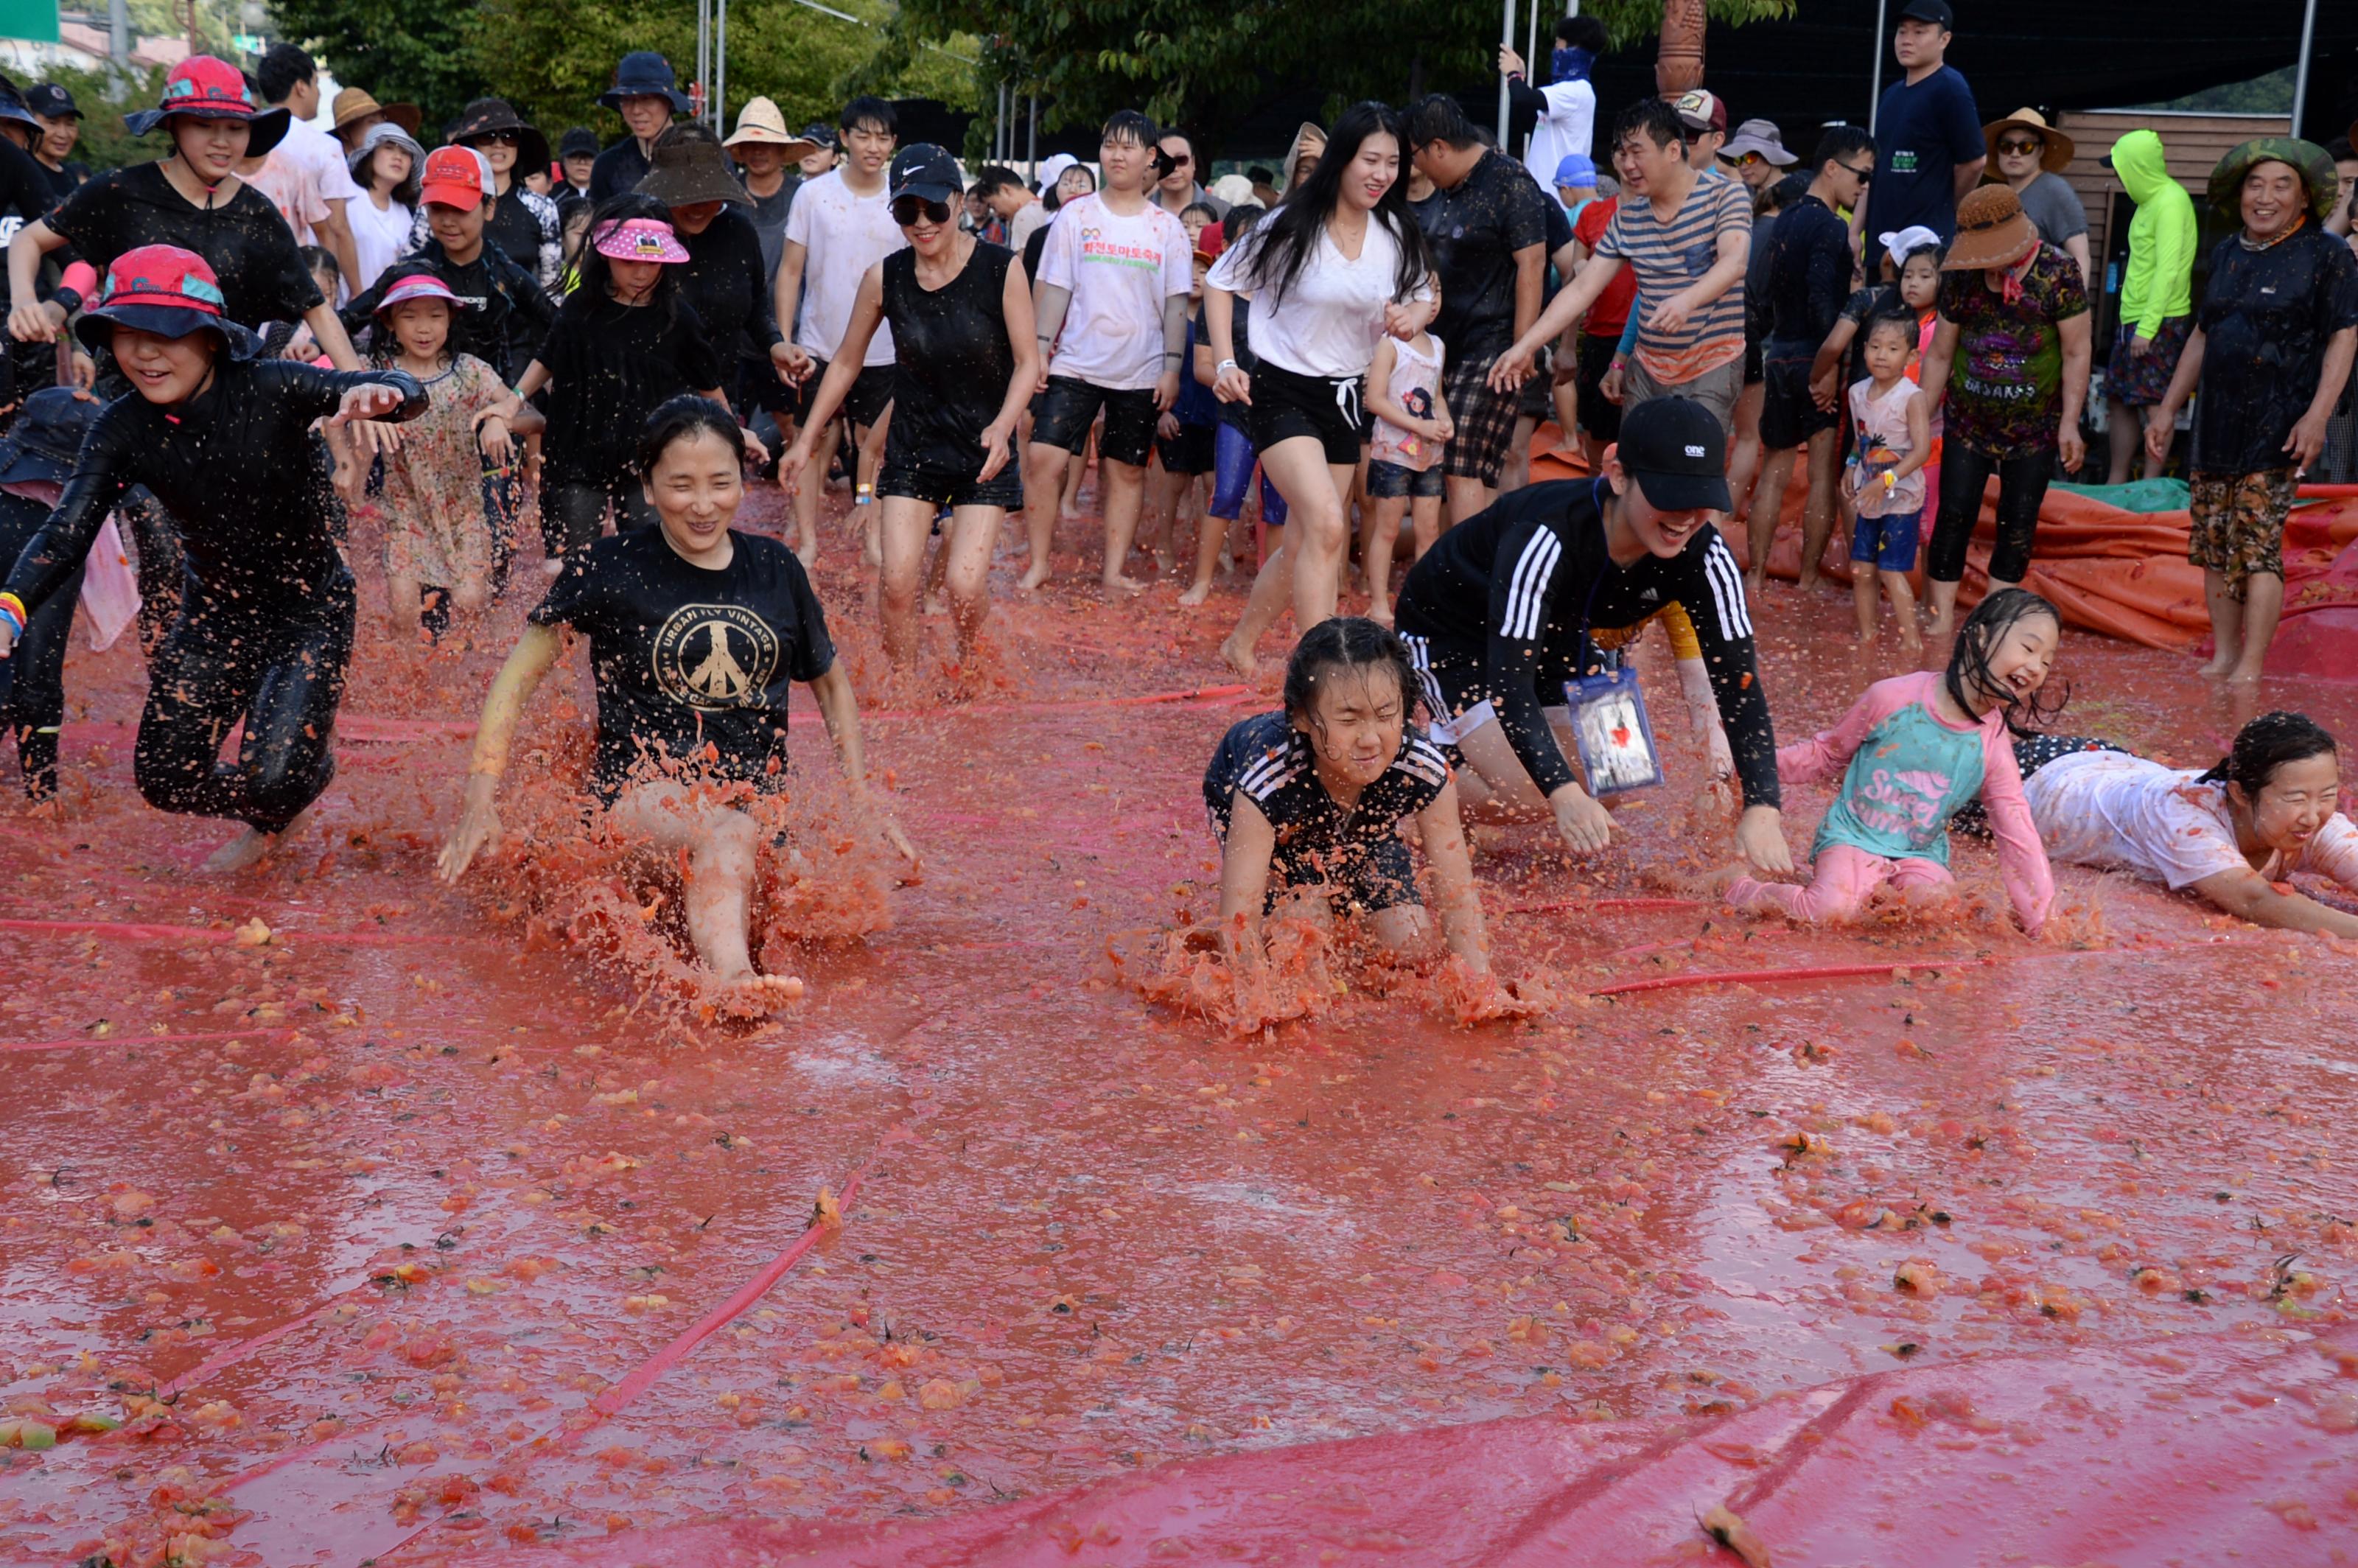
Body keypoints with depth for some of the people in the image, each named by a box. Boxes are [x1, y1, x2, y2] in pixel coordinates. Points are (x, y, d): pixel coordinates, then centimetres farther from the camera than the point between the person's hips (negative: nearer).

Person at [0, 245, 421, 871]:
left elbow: (407, 392, -31)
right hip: (216, 610, 4)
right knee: (165, 779, 3)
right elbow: (66, 532, -21)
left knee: (270, 780, -16)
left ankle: (317, 754, 23)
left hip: (309, 605, -4)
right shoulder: (123, 430, -12)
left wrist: (378, 394, -56)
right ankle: (271, 822, 36)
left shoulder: (270, 389, -22)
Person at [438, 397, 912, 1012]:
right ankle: (732, 974, -59)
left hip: (757, 795, 4)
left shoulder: (776, 570, 11)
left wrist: (863, 801, 17)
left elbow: (832, 685, 25)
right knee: (728, 836, -40)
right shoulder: (612, 569, 1)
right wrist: (481, 800, -4)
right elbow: (516, 680, 5)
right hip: (643, 789, -4)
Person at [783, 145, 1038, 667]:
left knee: (964, 585, -10)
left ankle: (969, 667, 22)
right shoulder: (884, 279, -6)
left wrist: (1002, 427, -24)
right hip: (913, 447, 2)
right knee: (897, 581, -7)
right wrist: (808, 438, 9)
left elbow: (1027, 363, -7)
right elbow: (846, 364, 7)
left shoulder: (1001, 269, -12)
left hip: (985, 449, -2)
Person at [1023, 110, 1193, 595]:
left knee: (1128, 469, 5)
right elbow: (1054, 287, 4)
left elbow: (1176, 304, 4)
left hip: (1141, 371, 1)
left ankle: (1114, 569, 14)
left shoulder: (1167, 228, 5)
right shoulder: (1076, 216, 4)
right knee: (1043, 457, -10)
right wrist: (1040, 347, -5)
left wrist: (1172, 368, -2)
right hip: (1075, 363, 0)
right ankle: (1039, 562, 2)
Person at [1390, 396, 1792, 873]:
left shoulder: (1705, 557, -24)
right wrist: (1563, 793, -56)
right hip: (1451, 634, -6)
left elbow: (1739, 679, -25)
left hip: (1557, 643, 6)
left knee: (1613, 791, 3)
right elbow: (1509, 681, -43)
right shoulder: (1546, 538, -40)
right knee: (1528, 795, -21)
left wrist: (1762, 810, -40)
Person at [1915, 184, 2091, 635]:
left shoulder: (2057, 272, -11)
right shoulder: (1962, 277, -2)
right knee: (1954, 514, -2)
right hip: (1967, 422, 2)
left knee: (2019, 522, 3)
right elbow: (1940, 353, 6)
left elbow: (2076, 354, -7)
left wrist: (2069, 424, -11)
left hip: (2034, 426, -2)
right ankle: (1942, 616, 5)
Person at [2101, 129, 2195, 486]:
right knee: (2119, 401, 11)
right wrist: (2133, 323, 17)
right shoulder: (2150, 199, 15)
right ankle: (2117, 483, 18)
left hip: (2160, 322, -10)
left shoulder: (2170, 201, -14)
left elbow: (2168, 269, -20)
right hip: (2134, 320, 10)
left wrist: (2148, 326, -23)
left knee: (2153, 404, -8)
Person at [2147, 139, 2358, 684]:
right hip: (2216, 424, 6)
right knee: (2214, 544, 8)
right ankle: (2223, 655, 18)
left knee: (2257, 546, -10)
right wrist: (2169, 408, 19)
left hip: (2277, 429, -6)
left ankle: (2251, 669, -7)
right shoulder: (2227, 254, 13)